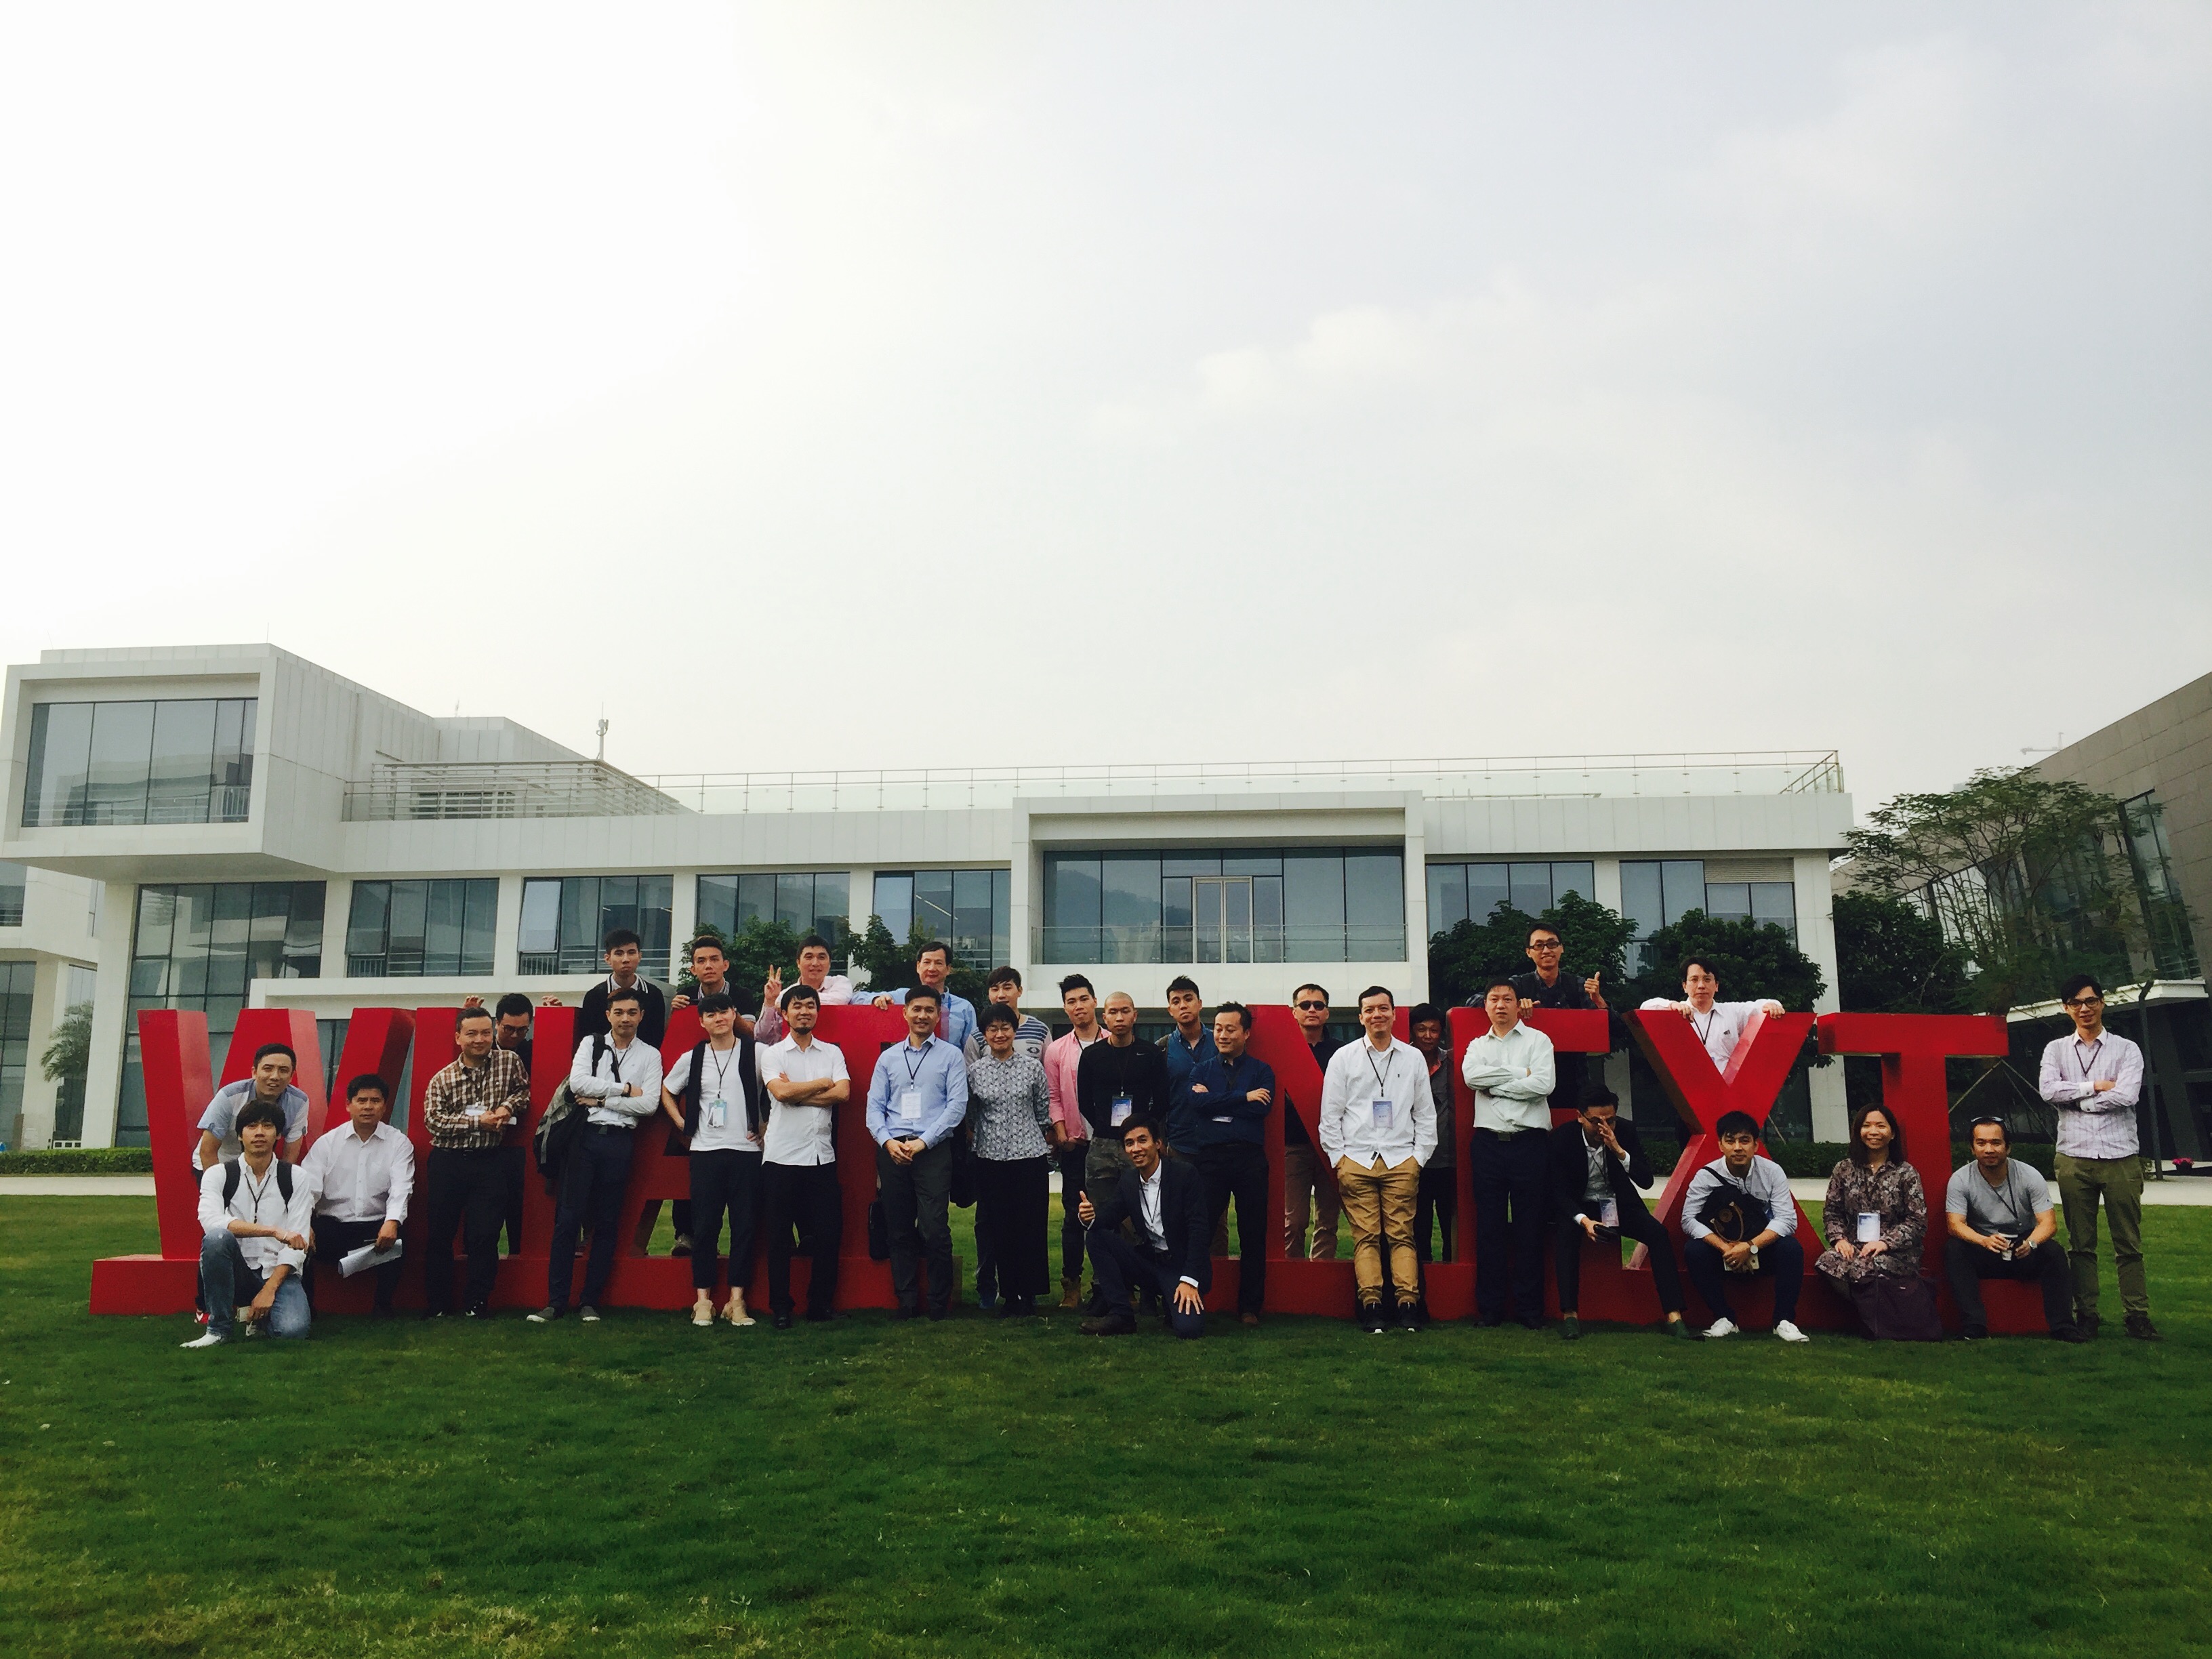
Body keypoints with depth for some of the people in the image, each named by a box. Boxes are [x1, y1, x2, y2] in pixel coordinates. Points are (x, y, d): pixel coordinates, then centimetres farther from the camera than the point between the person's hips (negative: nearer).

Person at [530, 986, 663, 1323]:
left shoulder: (650, 1055, 6)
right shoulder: (591, 1044, 9)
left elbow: (649, 1104, -5)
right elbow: (578, 1082, -8)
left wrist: (602, 1099, -7)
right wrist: (624, 1088, -8)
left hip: (620, 1141, 0)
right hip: (585, 1135, 0)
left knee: (607, 1223, 4)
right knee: (568, 1218, -3)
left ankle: (590, 1302, 12)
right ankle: (556, 1301, 3)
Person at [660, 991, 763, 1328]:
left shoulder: (754, 1054, 1)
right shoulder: (692, 1058, 8)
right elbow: (667, 1091, 21)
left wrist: (767, 1126, 0)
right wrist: (683, 1125, 11)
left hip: (746, 1150, -1)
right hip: (705, 1151, 1)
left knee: (744, 1227, 0)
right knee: (704, 1227, 1)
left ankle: (736, 1300, 5)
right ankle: (703, 1300, 9)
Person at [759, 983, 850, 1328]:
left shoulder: (832, 1052, 11)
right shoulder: (773, 1054, 4)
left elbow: (842, 1093, -5)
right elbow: (781, 1092, -14)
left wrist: (796, 1093, -10)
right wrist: (822, 1083, -3)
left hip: (822, 1155, 2)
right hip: (782, 1155, -2)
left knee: (829, 1232, 3)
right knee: (780, 1235, 3)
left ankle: (821, 1303, 16)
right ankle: (781, 1307, 13)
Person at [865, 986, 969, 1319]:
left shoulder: (950, 1055, 6)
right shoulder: (888, 1058, 16)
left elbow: (957, 1106, -2)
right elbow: (874, 1106, 12)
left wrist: (923, 1142, -10)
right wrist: (888, 1141, -6)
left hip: (933, 1150, -3)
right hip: (892, 1151, 3)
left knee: (935, 1231, -9)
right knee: (899, 1230, 6)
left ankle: (940, 1303, 4)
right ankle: (907, 1300, 15)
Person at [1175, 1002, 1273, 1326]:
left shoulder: (1261, 1071, 10)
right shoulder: (1201, 1070, 14)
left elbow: (1263, 1108, -8)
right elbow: (1195, 1102, -7)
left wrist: (1214, 1101, -5)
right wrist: (1244, 1098, -9)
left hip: (1250, 1157, 0)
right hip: (1209, 1157, 0)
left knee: (1253, 1235, 3)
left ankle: (1250, 1306, 13)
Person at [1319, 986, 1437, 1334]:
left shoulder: (1413, 1058, 11)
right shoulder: (1343, 1058, 8)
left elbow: (1425, 1113, 13)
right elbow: (1330, 1114, 8)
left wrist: (1419, 1157, 6)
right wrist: (1337, 1158, 2)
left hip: (1401, 1160, 1)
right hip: (1356, 1160, -1)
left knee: (1402, 1235, -3)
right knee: (1366, 1236, -4)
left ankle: (1408, 1303, -3)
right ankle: (1371, 1305, -3)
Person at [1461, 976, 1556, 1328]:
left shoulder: (1537, 1040, 7)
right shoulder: (1477, 1045, 15)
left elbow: (1544, 1084, -10)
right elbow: (1471, 1075, -6)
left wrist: (1494, 1086, -5)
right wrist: (1520, 1074, -8)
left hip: (1529, 1143, -2)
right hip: (1488, 1142, 2)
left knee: (1529, 1226, 0)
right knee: (1489, 1226, 3)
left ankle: (1530, 1308, 8)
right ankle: (1489, 1308, 9)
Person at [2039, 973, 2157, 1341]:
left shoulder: (2126, 1049, 6)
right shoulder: (2056, 1049, 11)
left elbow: (2126, 1095, -10)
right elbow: (2049, 1090, -5)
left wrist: (2075, 1099, -6)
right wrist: (2096, 1086, -7)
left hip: (2121, 1156, -1)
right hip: (2074, 1158, 1)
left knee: (2128, 1242, 2)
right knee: (2080, 1243, 5)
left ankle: (2137, 1315, 8)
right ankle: (2086, 1315, 10)